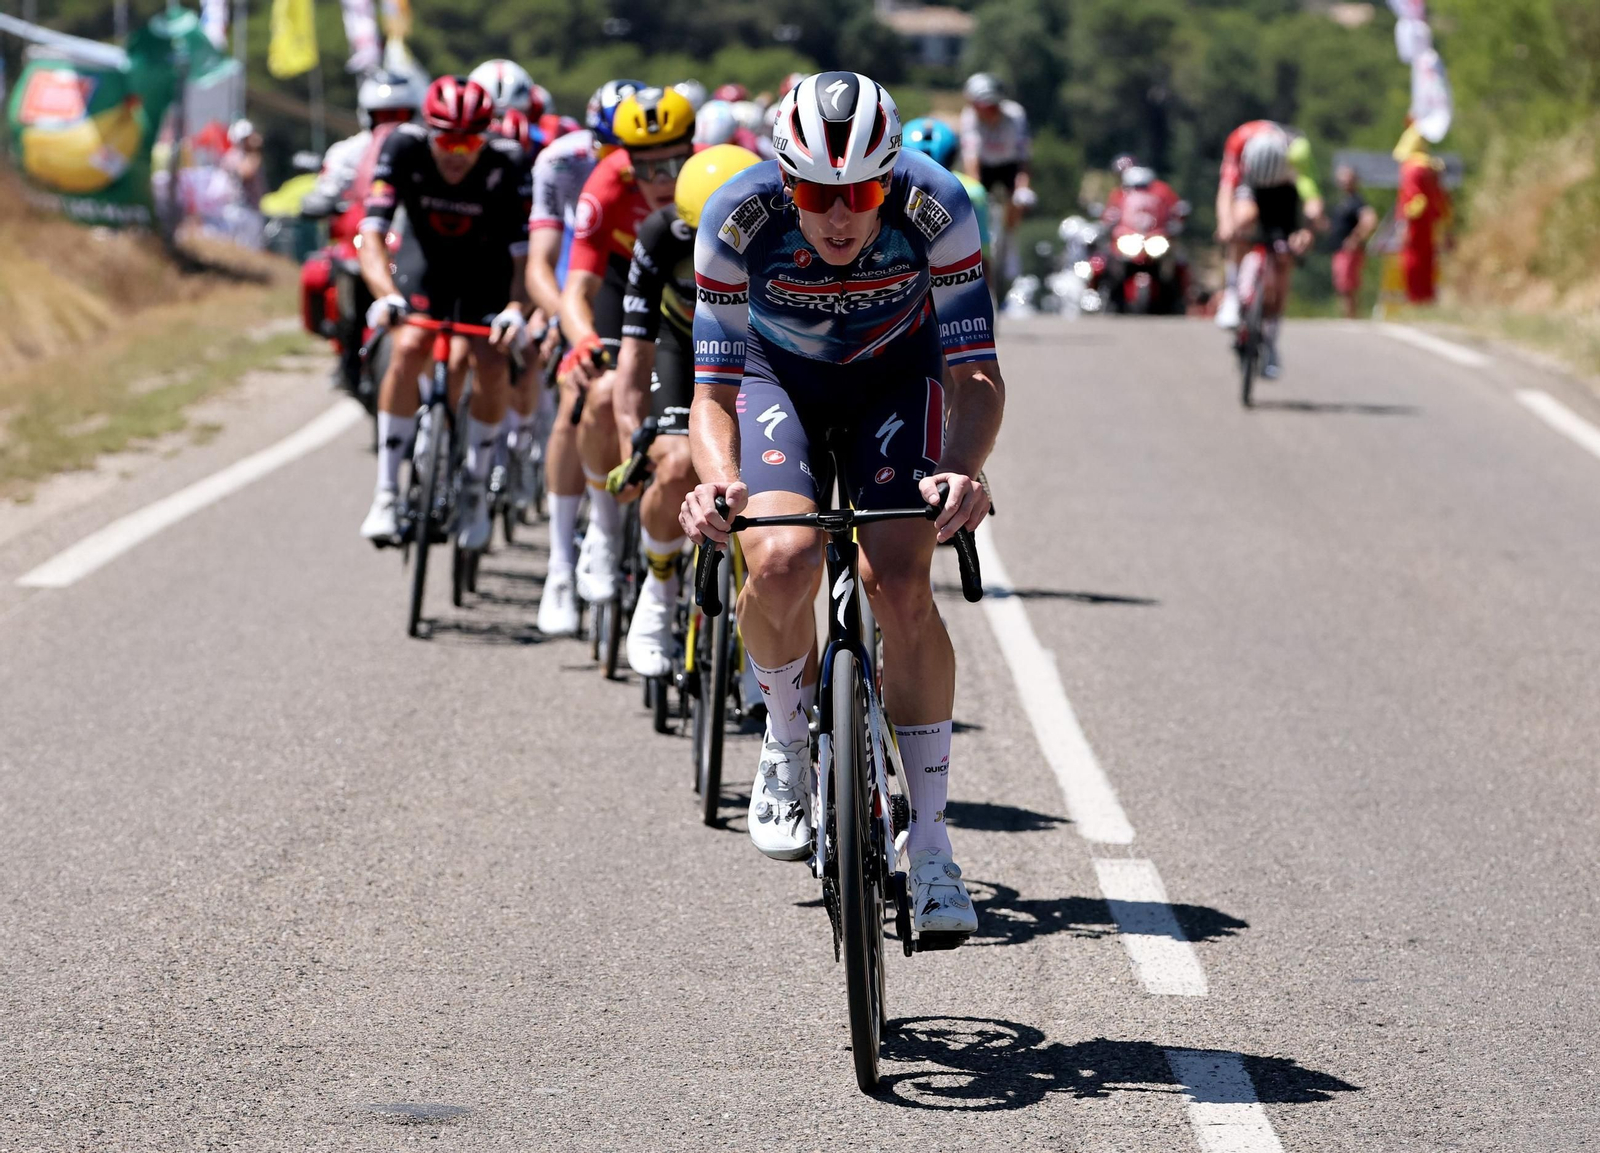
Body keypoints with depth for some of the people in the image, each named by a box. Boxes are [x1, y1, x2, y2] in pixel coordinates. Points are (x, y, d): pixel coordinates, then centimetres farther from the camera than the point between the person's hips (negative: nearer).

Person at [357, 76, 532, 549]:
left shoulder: (504, 165, -30)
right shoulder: (404, 148, -27)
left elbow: (524, 254, -29)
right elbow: (372, 234, -31)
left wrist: (516, 307, -47)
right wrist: (386, 295, -47)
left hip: (489, 271, 0)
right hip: (429, 266, 0)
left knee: (490, 363, -20)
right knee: (409, 348, -24)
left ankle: (476, 488, 3)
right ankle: (386, 493, -17)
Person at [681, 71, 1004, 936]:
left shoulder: (935, 209, -31)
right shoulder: (739, 219, -30)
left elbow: (976, 375, -28)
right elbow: (716, 388, -24)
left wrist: (960, 468, -48)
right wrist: (718, 477, -45)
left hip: (896, 374, 0)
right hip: (777, 373, 0)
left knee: (900, 588, -19)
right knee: (781, 560, -27)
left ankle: (929, 847, -8)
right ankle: (787, 741, 4)